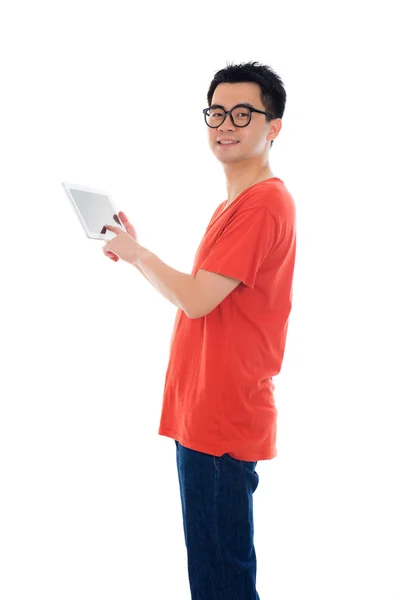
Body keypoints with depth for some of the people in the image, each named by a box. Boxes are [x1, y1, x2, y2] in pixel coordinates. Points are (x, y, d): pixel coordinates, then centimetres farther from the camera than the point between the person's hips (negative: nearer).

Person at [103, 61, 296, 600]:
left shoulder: (264, 201, -16)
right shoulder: (236, 203, 17)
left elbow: (196, 299, -20)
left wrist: (136, 253, -5)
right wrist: (136, 253, 11)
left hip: (220, 422, -10)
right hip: (203, 415, 10)